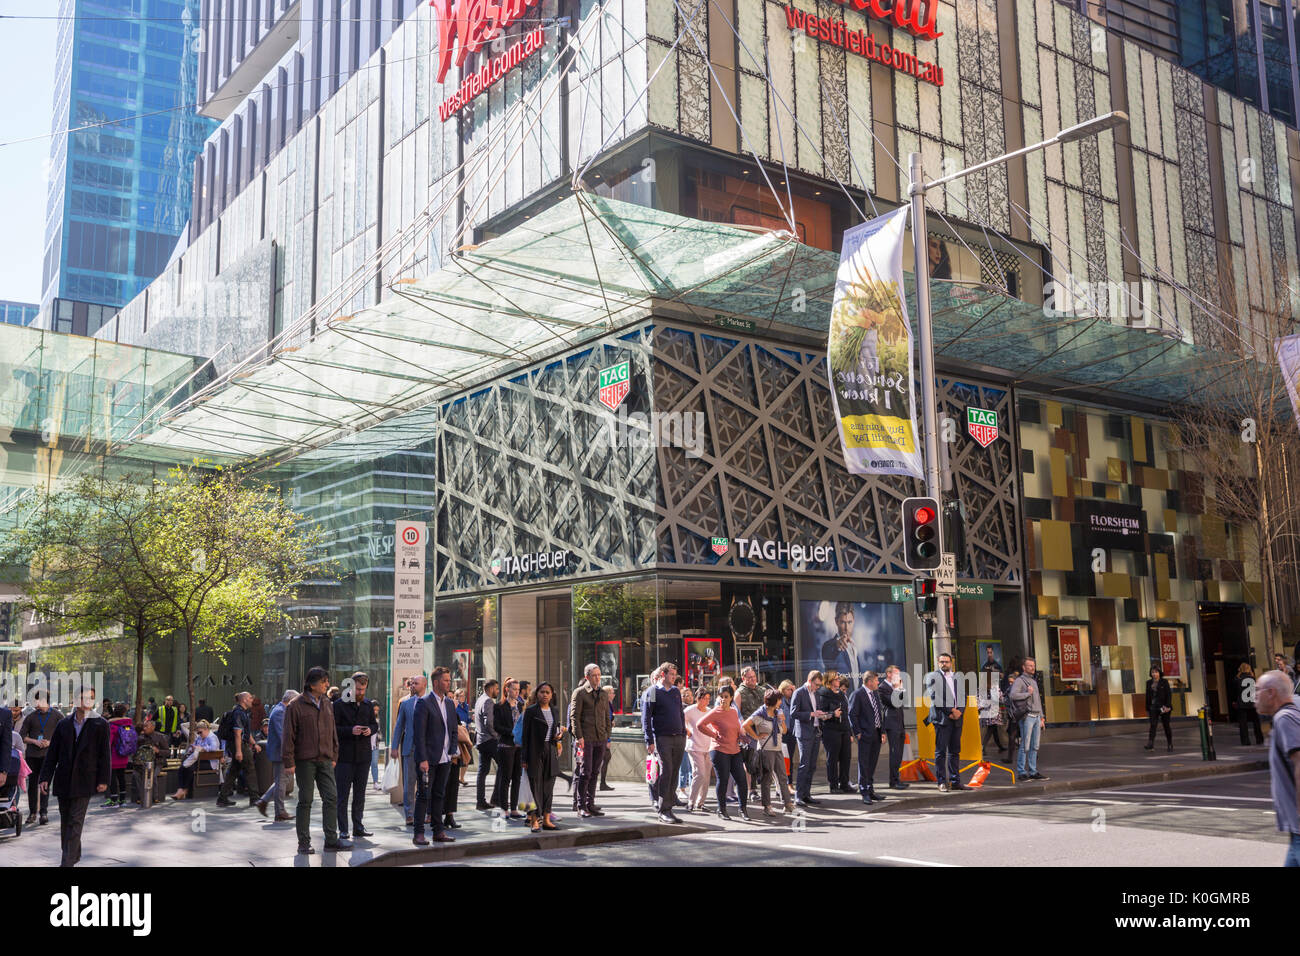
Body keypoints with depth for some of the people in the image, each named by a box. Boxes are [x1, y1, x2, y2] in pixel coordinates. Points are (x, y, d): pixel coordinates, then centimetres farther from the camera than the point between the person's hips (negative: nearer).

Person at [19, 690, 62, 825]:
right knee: (32, 784, 7)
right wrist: (35, 741, -7)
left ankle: (43, 812, -5)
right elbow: (22, 736, 9)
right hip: (32, 755, 3)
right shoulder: (31, 717, 8)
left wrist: (50, 742, -10)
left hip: (48, 754, -2)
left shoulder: (57, 716, 3)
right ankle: (32, 812, 16)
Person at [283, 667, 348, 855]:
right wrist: (288, 762, -11)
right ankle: (304, 843, 9)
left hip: (325, 760, 5)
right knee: (305, 801, 0)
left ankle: (331, 839, 7)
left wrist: (334, 757, 15)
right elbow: (288, 735, -7)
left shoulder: (327, 705, 13)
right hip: (304, 761, -5)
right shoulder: (295, 705, -6)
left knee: (331, 798, 1)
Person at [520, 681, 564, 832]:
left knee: (549, 787, 8)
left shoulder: (555, 710, 11)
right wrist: (524, 758, -9)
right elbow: (526, 734, -5)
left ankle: (546, 819, 15)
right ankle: (534, 821, 0)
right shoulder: (531, 711, -4)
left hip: (551, 752, 5)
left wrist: (560, 734, -2)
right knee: (536, 786, -4)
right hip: (535, 752, -5)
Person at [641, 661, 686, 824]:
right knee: (666, 771, -10)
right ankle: (663, 812, -7)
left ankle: (669, 808, 12)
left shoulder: (676, 691, 17)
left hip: (678, 738, 6)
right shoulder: (652, 692, -2)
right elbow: (646, 718, -4)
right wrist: (649, 741, -10)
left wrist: (684, 734, 16)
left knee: (674, 773, 6)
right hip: (662, 738, -6)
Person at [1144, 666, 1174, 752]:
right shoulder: (1149, 683, 9)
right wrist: (1147, 709, 11)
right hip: (1153, 708, 2)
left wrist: (1168, 706, -16)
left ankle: (1170, 745, 17)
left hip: (1164, 707, -2)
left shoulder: (1164, 682, -2)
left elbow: (1169, 694, -6)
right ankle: (1150, 744, -24)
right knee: (1152, 725, -12)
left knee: (1166, 726, 5)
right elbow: (1148, 696, 12)